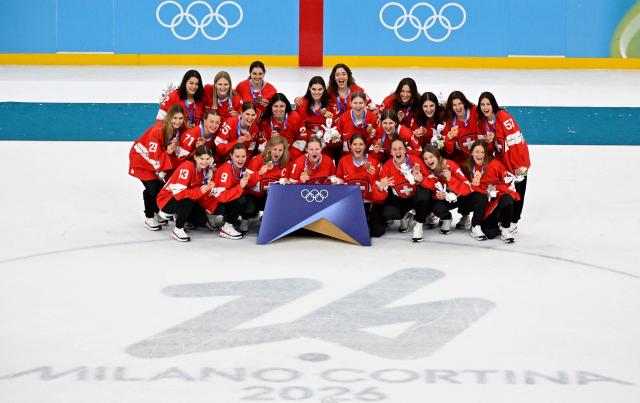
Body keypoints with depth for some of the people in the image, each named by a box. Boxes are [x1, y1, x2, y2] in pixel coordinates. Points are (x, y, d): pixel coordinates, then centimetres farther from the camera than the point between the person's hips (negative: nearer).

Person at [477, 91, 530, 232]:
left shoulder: (504, 117, -22)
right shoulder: (482, 122, 2)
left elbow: (515, 141, -23)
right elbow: (490, 148, 7)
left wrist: (519, 165, -23)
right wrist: (488, 141, -17)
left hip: (517, 159, -7)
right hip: (501, 161, 7)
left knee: (517, 191, -1)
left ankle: (513, 222, 10)